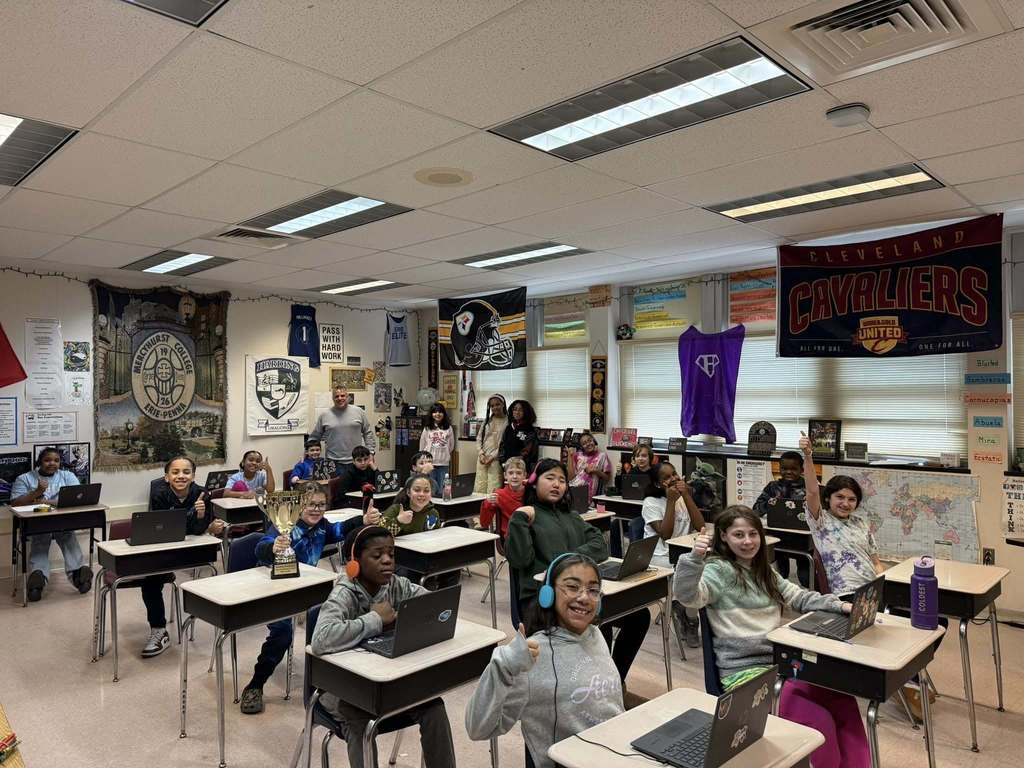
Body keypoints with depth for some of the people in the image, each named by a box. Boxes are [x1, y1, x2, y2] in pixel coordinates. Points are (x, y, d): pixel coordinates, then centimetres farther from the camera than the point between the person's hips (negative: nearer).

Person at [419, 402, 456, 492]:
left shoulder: (448, 428, 4)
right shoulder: (427, 428, 4)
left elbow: (451, 445, 12)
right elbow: (422, 446, 10)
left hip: (443, 463, 0)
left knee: (443, 488, 4)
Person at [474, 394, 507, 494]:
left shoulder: (507, 422, -4)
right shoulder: (486, 421, 14)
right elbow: (479, 439, 13)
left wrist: (492, 456, -12)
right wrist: (481, 454, -2)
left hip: (496, 459, -5)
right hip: (482, 459, 5)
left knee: (493, 490, -8)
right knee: (479, 488, 5)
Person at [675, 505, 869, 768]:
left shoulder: (763, 571, 16)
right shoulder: (719, 570, -10)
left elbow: (800, 598, 21)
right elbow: (687, 597, -27)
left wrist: (838, 605, 5)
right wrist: (694, 558, -45)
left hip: (781, 661, 8)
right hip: (744, 672, -7)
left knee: (844, 702, -9)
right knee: (819, 721, -17)